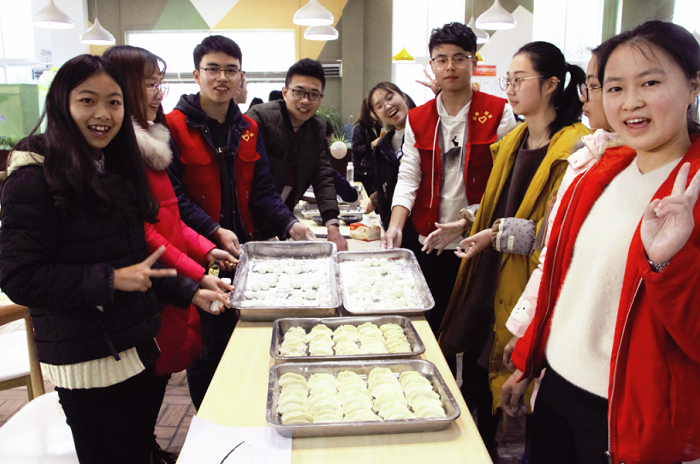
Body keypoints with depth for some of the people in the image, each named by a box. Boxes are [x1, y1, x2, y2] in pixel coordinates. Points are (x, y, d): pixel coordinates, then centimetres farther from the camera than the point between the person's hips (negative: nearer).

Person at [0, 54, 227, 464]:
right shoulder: (35, 180, -14)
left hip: (136, 347, 7)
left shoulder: (115, 171, 10)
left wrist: (189, 292, 6)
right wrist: (110, 280, -23)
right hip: (85, 361, -7)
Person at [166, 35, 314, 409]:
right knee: (207, 348, 7)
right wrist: (214, 231, -24)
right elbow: (172, 196, -13)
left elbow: (261, 192, 7)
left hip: (242, 253, 6)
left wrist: (289, 225, -9)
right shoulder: (174, 127, -8)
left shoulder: (248, 129, 10)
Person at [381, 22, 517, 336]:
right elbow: (408, 177, 2)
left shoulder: (498, 112, -1)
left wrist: (465, 222, -15)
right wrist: (395, 226, -13)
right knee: (431, 323, 8)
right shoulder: (417, 119, 8)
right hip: (429, 243, 3)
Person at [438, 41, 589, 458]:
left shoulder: (574, 148, -14)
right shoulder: (512, 141, 12)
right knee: (476, 378, 17)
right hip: (488, 279, 8)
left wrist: (500, 233, -20)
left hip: (525, 285, -7)